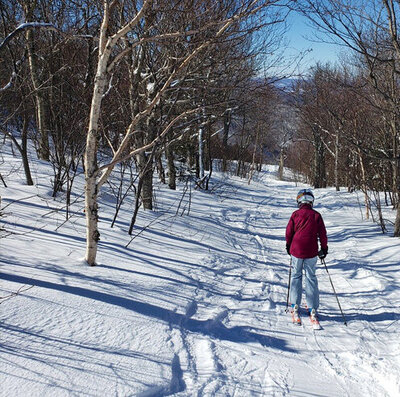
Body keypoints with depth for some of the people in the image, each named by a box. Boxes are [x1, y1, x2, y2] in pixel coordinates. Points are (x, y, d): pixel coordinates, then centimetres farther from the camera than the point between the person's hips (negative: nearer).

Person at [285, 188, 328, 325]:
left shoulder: (295, 214, -4)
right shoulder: (316, 215, -2)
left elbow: (289, 232, 3)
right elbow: (322, 234, 2)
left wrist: (288, 246, 18)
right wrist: (324, 248, 15)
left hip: (296, 250, 0)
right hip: (311, 252, 0)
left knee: (296, 276, 12)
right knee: (311, 278, 7)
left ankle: (295, 307, 10)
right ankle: (312, 309, 5)